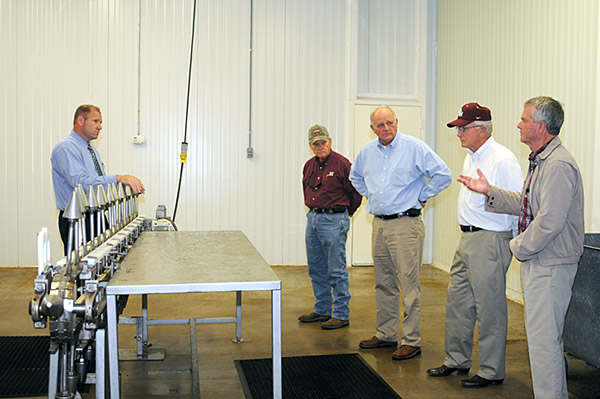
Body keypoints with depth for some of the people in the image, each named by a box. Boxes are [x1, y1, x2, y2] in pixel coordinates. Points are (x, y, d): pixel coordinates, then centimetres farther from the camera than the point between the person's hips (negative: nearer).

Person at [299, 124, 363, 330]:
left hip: (334, 220, -8)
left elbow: (356, 193, -4)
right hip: (312, 219, 8)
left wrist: (344, 213, 5)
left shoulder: (342, 164, -10)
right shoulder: (309, 166, 11)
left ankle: (341, 315, 6)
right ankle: (322, 310, 26)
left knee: (336, 271, -3)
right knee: (316, 270, 14)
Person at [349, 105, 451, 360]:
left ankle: (412, 341, 3)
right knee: (384, 284, 14)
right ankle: (386, 334, 25)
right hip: (379, 224, 6)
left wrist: (421, 197, -6)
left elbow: (443, 175, -10)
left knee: (409, 285, -5)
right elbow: (355, 176, 29)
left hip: (406, 224, -6)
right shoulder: (367, 151, 10)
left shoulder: (415, 148, -8)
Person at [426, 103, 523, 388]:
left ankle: (492, 372, 13)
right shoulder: (471, 157, 14)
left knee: (490, 308, 0)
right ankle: (457, 360, 31)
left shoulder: (502, 160, -16)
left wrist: (517, 243, -11)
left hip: (490, 241, -10)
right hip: (467, 238, 10)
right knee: (458, 300, 16)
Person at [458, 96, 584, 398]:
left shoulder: (558, 165, -21)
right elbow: (526, 206, 19)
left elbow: (549, 221, -26)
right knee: (547, 335, 19)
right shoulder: (540, 161, 13)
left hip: (550, 266, -11)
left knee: (544, 337, -3)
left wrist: (519, 247, -13)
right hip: (536, 261, 11)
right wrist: (490, 192, 13)